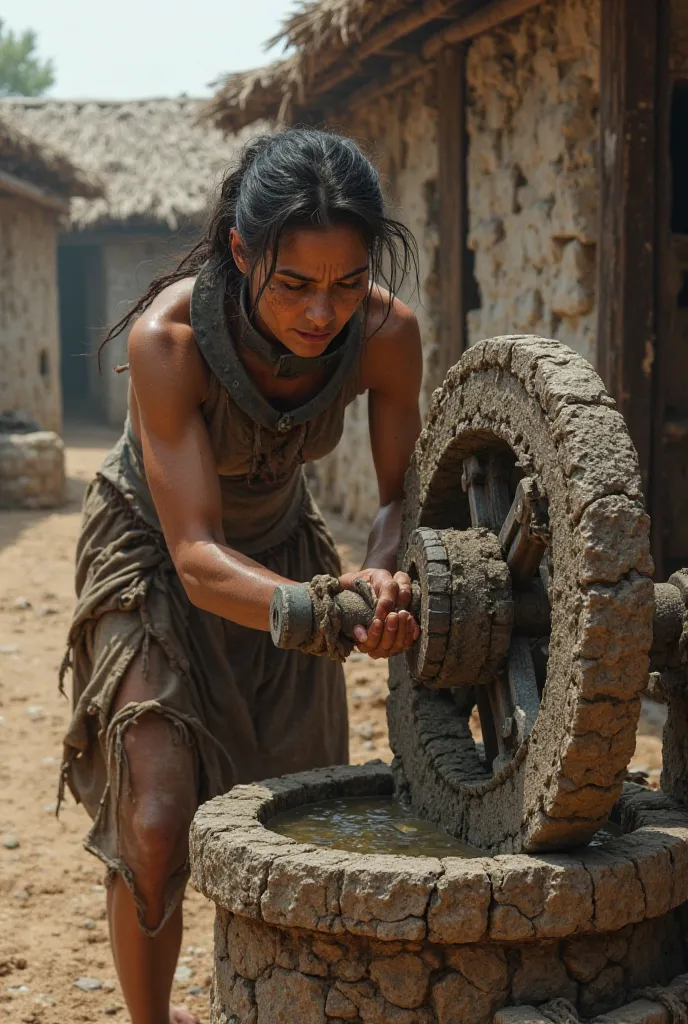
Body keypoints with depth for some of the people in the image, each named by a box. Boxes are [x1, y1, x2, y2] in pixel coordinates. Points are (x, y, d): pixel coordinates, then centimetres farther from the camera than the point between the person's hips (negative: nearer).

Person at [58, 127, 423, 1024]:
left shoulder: (387, 333, -27)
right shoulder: (169, 336, -36)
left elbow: (401, 495, -13)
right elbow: (198, 558, -37)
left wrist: (380, 577, -36)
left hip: (280, 546, 4)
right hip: (154, 556, -3)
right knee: (157, 825, -13)